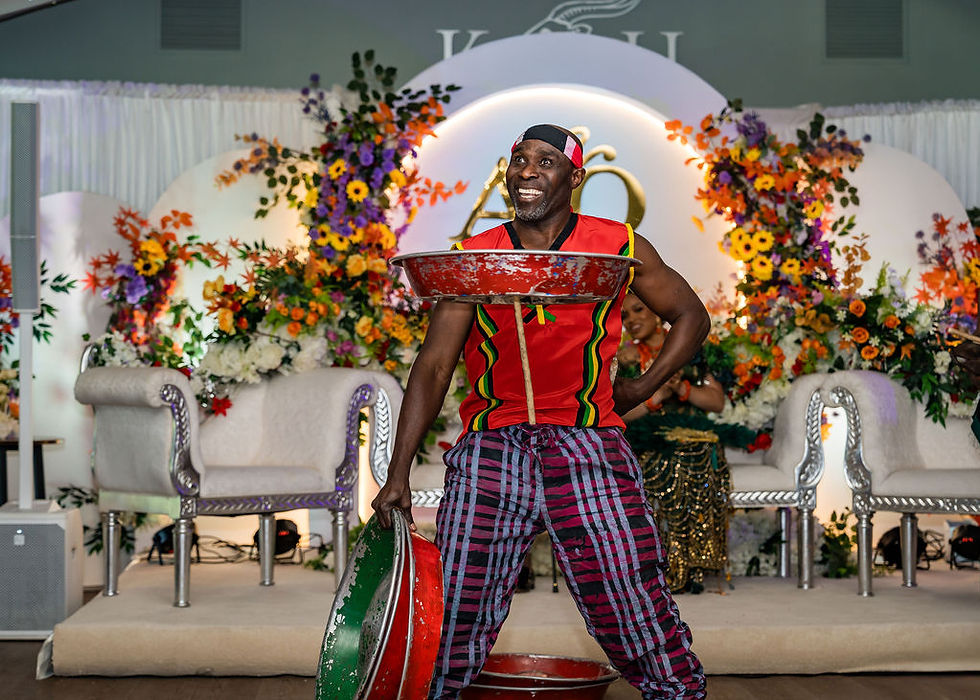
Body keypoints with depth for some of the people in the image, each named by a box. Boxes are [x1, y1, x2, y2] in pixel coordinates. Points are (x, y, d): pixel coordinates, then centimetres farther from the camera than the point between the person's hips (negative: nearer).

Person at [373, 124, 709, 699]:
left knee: (641, 622, -5)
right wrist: (398, 474, -5)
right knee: (451, 625, -4)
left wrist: (641, 388, 7)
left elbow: (692, 317, 19)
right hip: (491, 451, 1)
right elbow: (434, 367, 4)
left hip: (588, 452, -1)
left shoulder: (618, 246, 6)